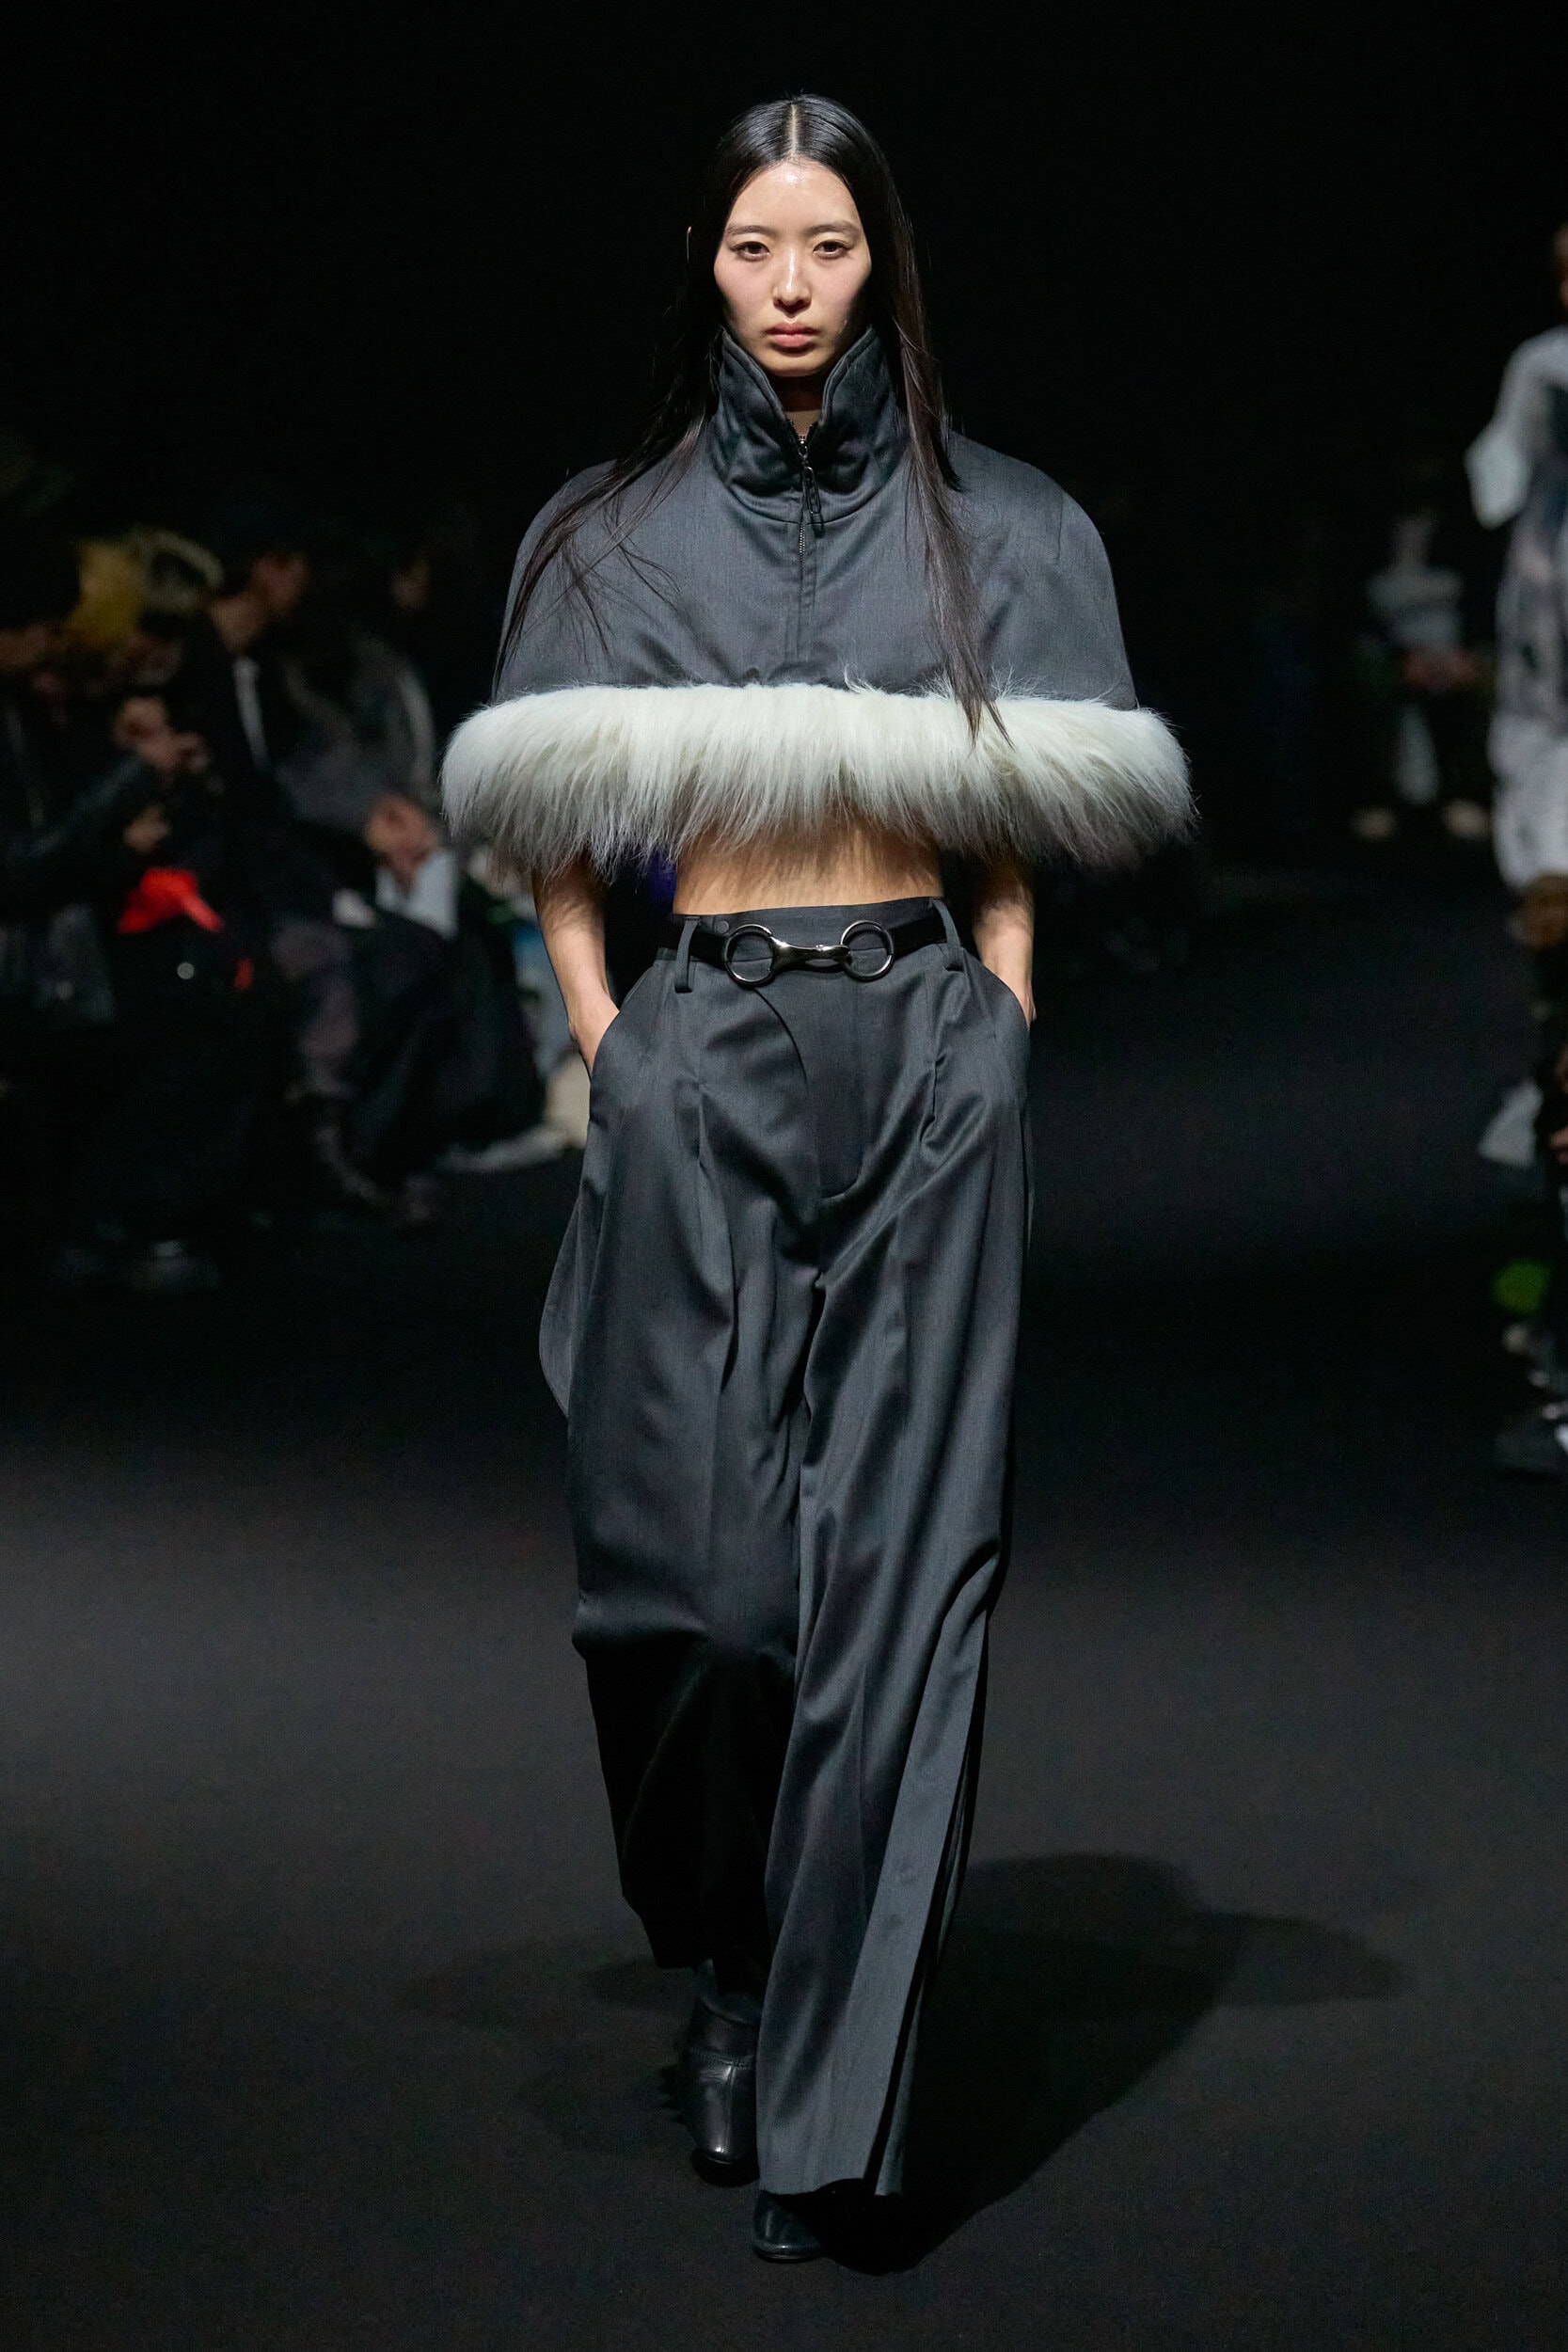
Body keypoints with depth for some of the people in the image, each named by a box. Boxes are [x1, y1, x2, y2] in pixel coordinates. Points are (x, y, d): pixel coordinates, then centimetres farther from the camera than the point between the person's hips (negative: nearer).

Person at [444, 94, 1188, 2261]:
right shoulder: (618, 536, 9)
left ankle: (830, 2097, 1)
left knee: (895, 1563, -4)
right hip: (702, 1051, 0)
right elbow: (548, 825, 12)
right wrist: (601, 1041, 2)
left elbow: (1024, 824, 12)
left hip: (923, 1056, 0)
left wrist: (997, 1018, 0)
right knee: (692, 1561, -5)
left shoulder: (989, 531, 9)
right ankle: (725, 1962, 22)